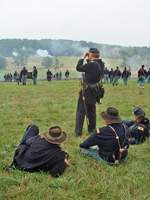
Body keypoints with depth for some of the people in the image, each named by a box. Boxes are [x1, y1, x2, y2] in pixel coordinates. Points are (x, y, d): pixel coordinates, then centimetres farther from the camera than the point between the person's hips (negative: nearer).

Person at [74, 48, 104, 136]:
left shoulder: (92, 64, -23)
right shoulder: (101, 64, 2)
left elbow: (78, 68, -14)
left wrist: (83, 58, -4)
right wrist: (87, 59, 7)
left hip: (87, 91, -8)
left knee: (81, 111, 1)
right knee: (92, 110, 19)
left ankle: (78, 131, 5)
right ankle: (92, 129, 30)